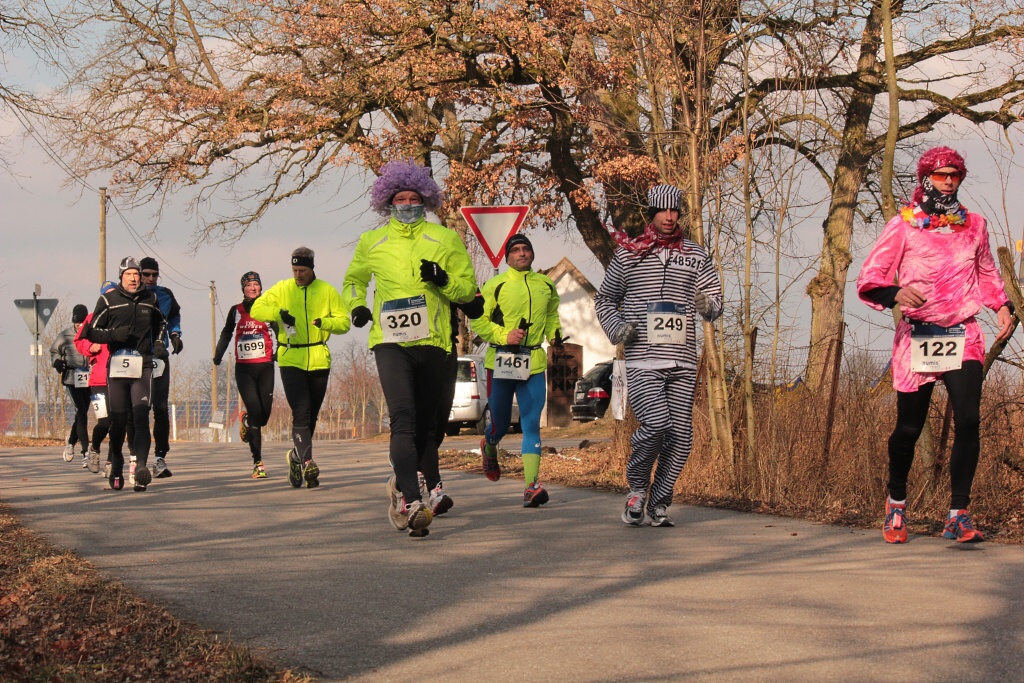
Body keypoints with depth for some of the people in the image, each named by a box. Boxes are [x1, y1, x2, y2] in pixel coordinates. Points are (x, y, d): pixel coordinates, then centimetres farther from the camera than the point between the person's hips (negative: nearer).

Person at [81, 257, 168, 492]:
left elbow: (161, 323, 33)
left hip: (143, 365, 1)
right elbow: (92, 331, 3)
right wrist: (113, 334, -15)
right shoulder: (108, 300, 2)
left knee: (141, 416, -13)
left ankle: (142, 466, -22)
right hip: (117, 365, -1)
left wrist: (159, 344, 15)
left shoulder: (150, 299, 12)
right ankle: (116, 470, 21)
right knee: (118, 420, 3)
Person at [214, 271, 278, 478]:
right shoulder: (236, 311, 9)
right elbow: (226, 333, 21)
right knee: (255, 410, -12)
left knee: (265, 413, -3)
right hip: (243, 368, 0)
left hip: (265, 367, 0)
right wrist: (218, 353, 10)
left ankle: (247, 422, 37)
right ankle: (258, 463, -8)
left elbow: (279, 333, 4)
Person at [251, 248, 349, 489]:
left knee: (311, 415, 10)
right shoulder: (282, 289, 5)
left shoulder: (326, 291, 3)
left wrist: (323, 322, -17)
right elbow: (256, 309, 2)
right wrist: (278, 313, -15)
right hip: (290, 359, -2)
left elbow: (344, 322, 2)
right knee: (301, 412, -14)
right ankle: (307, 462, -21)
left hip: (319, 360, 2)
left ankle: (297, 456, 30)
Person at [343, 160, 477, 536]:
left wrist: (443, 279, -11)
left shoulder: (445, 239, 8)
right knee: (403, 419, -19)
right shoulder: (371, 242, 12)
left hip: (432, 342, 2)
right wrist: (356, 306, 10)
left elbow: (468, 289, 9)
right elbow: (353, 279, 30)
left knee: (426, 424, 11)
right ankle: (411, 502, -28)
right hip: (390, 342, -2)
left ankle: (402, 482, 33)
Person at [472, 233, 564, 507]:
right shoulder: (495, 285, -3)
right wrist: (504, 335, -17)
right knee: (500, 424, 10)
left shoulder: (545, 285, 10)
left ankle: (531, 486, -12)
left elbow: (551, 315, 27)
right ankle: (489, 446, 47)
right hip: (500, 362, -2)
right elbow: (478, 320, -4)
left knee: (531, 424, -7)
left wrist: (555, 335, 8)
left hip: (534, 363, 2)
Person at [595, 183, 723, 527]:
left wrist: (708, 305, -14)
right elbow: (604, 299, 17)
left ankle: (658, 504, 12)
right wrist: (616, 327, -2)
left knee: (680, 435, -1)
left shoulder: (696, 255, 12)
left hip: (683, 362, 3)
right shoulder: (628, 254, 7)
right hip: (642, 361, -3)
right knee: (655, 424, -19)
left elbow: (715, 302, 10)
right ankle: (637, 487, 5)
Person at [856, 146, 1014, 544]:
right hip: (917, 337, -2)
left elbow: (986, 272, 29)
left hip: (964, 337, 2)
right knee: (909, 428, 4)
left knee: (968, 420, -15)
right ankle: (896, 503, 29)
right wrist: (895, 293, -24)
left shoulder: (973, 225, 12)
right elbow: (869, 279, -3)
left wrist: (1001, 306, 13)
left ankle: (958, 515, -9)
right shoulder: (903, 225, 1)